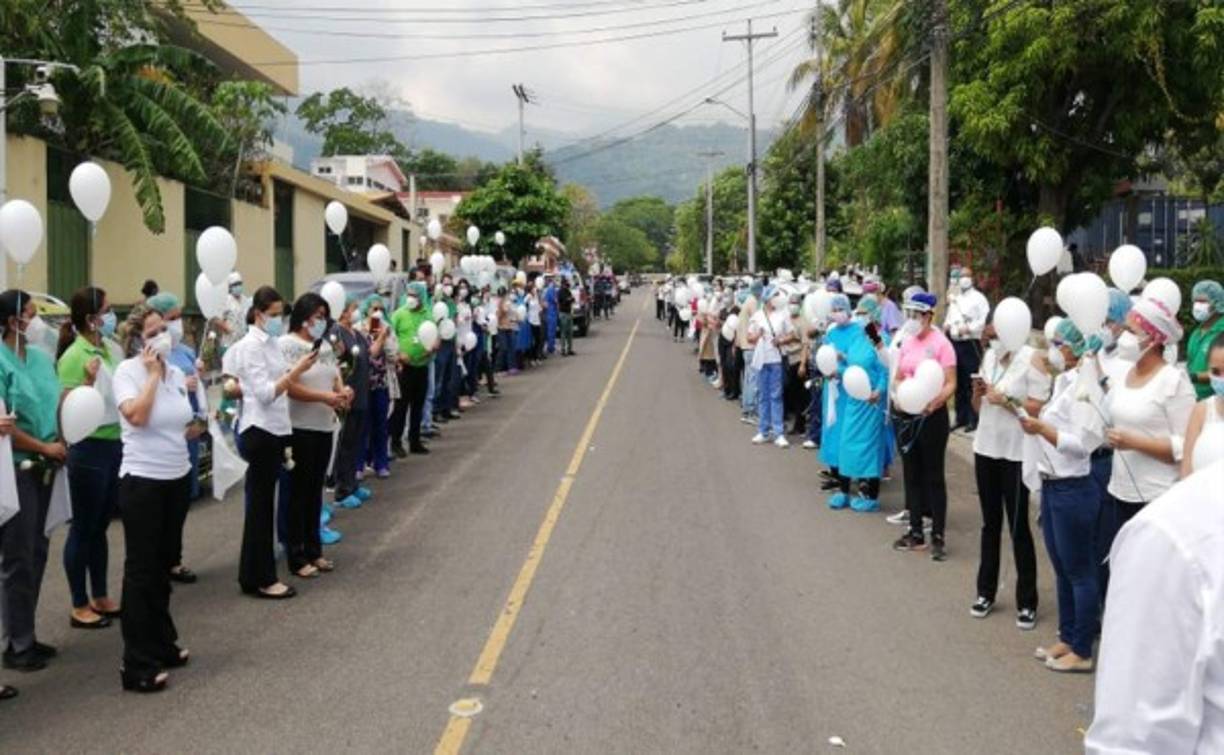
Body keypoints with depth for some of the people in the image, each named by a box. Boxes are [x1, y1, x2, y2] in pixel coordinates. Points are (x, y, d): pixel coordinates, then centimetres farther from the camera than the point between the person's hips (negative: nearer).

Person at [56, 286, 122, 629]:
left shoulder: (108, 350, 7)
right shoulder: (74, 356, -14)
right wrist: (88, 380, -28)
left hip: (115, 444, 7)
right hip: (89, 449, -7)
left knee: (101, 526, 16)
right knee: (83, 528, 3)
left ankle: (101, 598, 27)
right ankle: (79, 606, 14)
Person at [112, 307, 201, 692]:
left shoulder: (177, 374, 8)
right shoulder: (128, 370, -10)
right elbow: (137, 416, -27)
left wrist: (203, 424, 1)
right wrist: (152, 373, -18)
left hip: (178, 477, 7)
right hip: (142, 480, -7)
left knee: (164, 564, 17)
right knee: (141, 569, -3)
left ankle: (162, 643, 30)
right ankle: (138, 664, 3)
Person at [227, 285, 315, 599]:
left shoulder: (271, 343, 13)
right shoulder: (250, 346, -13)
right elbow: (265, 393, -21)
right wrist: (297, 370, -26)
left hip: (274, 429, 9)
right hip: (260, 431, -9)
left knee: (262, 503, 13)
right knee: (260, 504, -2)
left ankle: (252, 573, 22)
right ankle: (260, 579, 6)